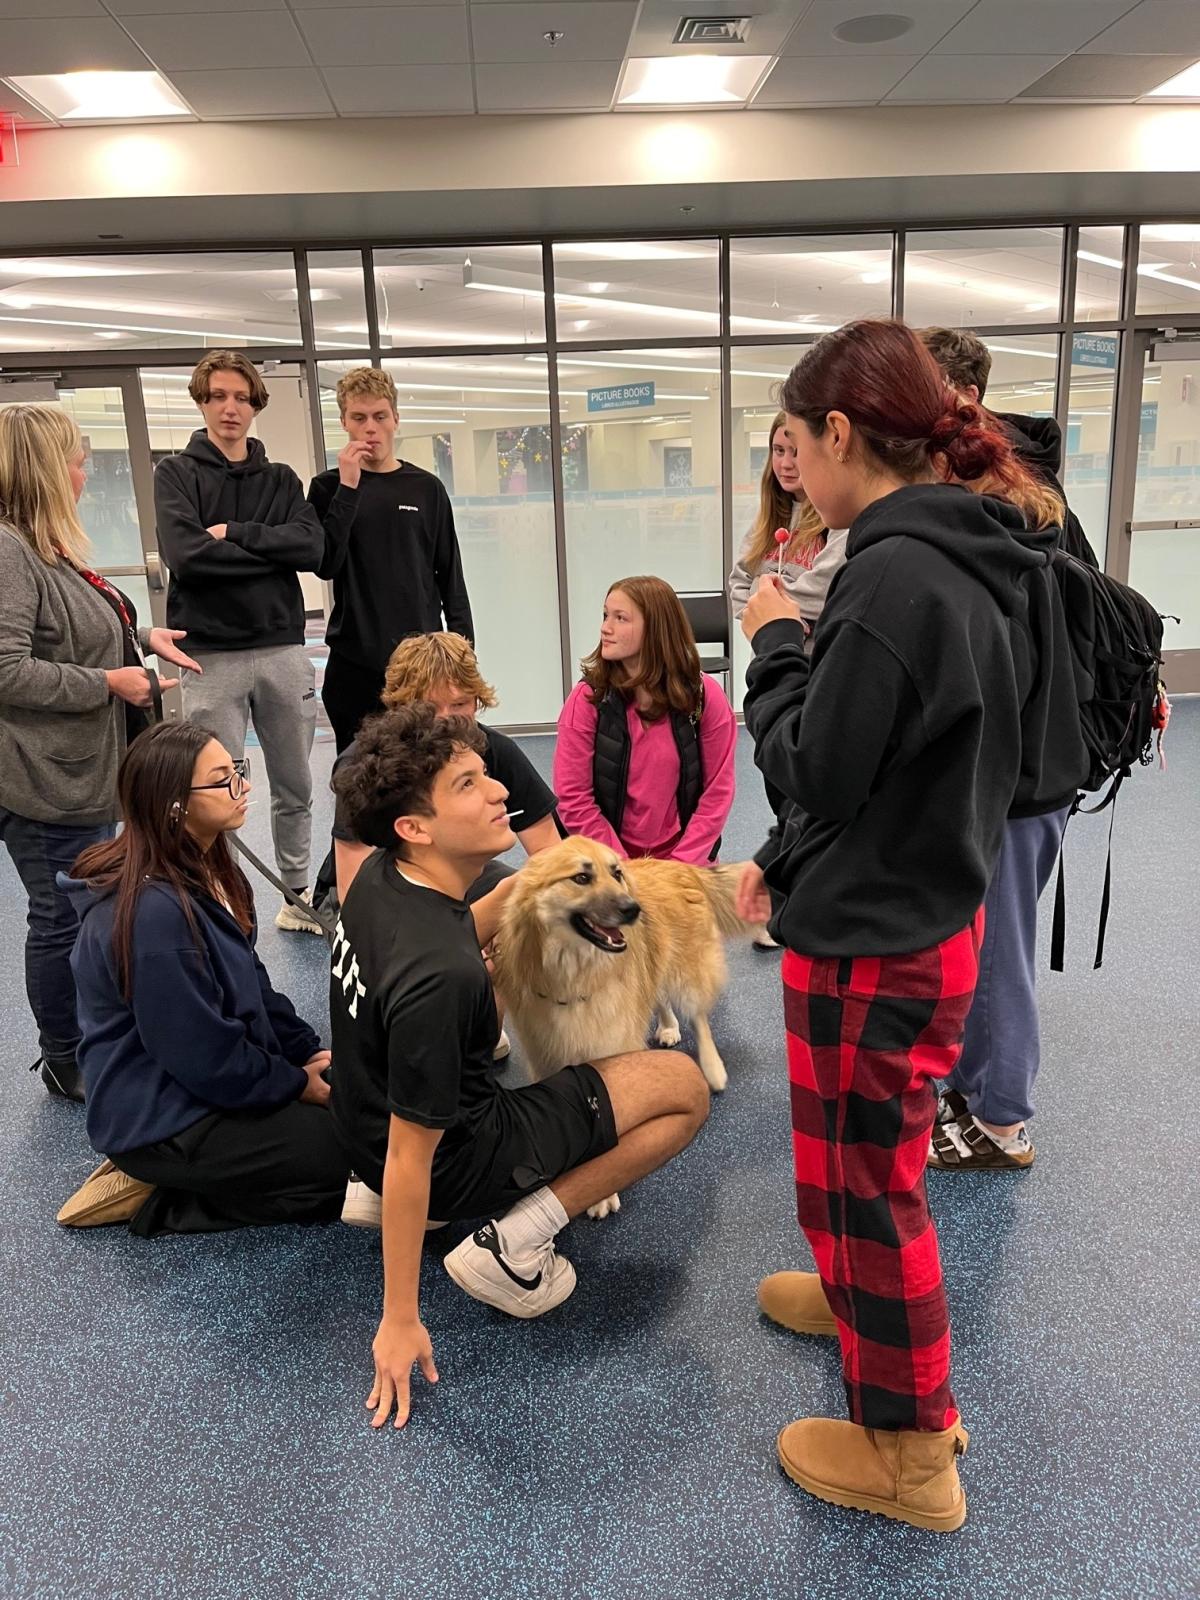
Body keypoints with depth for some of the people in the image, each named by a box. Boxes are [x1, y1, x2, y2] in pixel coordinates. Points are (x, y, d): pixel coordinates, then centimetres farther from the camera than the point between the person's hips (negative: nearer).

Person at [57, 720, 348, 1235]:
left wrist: (308, 1051, 2)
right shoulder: (154, 912, -29)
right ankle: (154, 1198, -2)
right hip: (161, 1117, -10)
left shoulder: (203, 870, 1)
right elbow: (206, 1058, -25)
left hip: (193, 1083, 10)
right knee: (356, 1158, -8)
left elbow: (250, 980, 10)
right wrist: (298, 1083, -12)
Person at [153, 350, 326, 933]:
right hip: (213, 656, -3)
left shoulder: (281, 480, 13)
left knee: (295, 790, 12)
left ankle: (297, 898, 27)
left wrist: (234, 533, -12)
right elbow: (186, 555, -14)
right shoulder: (176, 474, 3)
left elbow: (311, 546, -5)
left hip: (283, 650, 4)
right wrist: (272, 551, -9)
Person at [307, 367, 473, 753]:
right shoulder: (328, 487, 6)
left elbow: (450, 575, 9)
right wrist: (349, 488, -13)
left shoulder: (426, 488, 8)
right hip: (355, 663, 0)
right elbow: (326, 564, -9)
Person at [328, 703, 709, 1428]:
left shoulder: (380, 877, -10)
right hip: (457, 1159, -7)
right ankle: (513, 1242, -6)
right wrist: (400, 1321, -17)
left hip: (371, 1120, 8)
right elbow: (411, 1157, -27)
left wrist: (511, 893, 1)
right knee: (685, 1088, -1)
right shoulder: (439, 978, -35)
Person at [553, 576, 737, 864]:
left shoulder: (705, 696, -5)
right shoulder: (587, 699, -7)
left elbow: (718, 791, -2)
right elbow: (573, 798, -7)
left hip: (685, 861, 1)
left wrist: (680, 867, -9)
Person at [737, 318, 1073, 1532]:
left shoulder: (894, 574, -25)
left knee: (862, 1179, 8)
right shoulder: (979, 558, 4)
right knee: (870, 1159, 28)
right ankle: (870, 1301, 53)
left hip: (872, 940, -9)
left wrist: (774, 645, -9)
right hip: (933, 906, 9)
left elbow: (815, 770, -21)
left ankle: (910, 1453, 28)